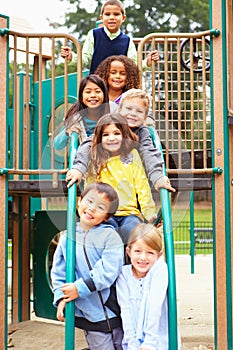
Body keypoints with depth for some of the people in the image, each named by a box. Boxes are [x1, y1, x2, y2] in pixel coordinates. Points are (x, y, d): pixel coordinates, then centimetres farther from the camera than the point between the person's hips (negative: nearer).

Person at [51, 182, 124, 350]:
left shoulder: (110, 236, -8)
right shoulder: (67, 236, 5)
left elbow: (108, 271, -17)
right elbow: (58, 270, 10)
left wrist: (80, 288, -18)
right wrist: (61, 297, -2)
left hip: (113, 310, -2)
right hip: (87, 313, 2)